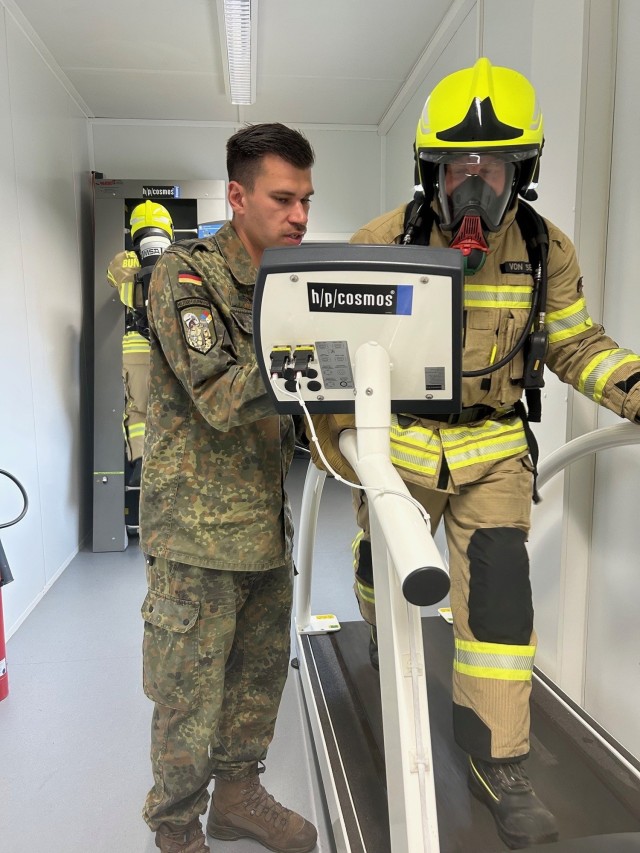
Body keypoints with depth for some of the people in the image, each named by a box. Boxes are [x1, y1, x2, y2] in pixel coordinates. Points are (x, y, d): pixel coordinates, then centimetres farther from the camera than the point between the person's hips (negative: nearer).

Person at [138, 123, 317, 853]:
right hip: (198, 526, -7)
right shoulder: (186, 272, -11)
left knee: (261, 671, 19)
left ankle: (238, 793, 41)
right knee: (188, 694, 7)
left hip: (266, 522, 7)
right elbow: (221, 395, -22)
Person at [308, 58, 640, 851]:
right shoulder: (384, 240, -12)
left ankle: (498, 761, 15)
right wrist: (330, 429, -11)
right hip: (396, 440, 0)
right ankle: (385, 635, 58)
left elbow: (574, 343, 5)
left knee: (498, 594, -6)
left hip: (493, 447, 0)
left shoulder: (545, 248, -6)